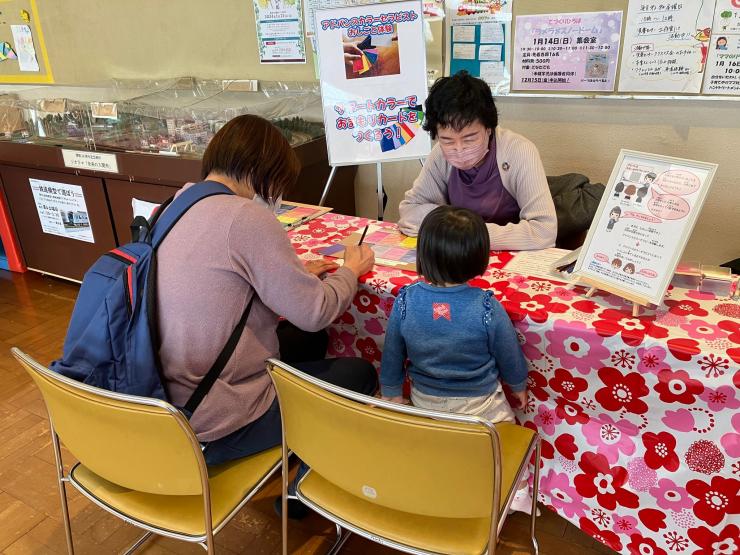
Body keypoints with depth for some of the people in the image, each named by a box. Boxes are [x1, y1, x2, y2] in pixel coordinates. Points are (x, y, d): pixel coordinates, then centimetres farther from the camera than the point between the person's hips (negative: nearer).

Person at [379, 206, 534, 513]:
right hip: (480, 404, -2)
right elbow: (510, 355, -11)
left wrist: (391, 395, 10)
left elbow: (392, 356, -8)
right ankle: (515, 492, 39)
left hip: (424, 401, 3)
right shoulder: (487, 307, -28)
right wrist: (518, 386, 11)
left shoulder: (405, 300, -22)